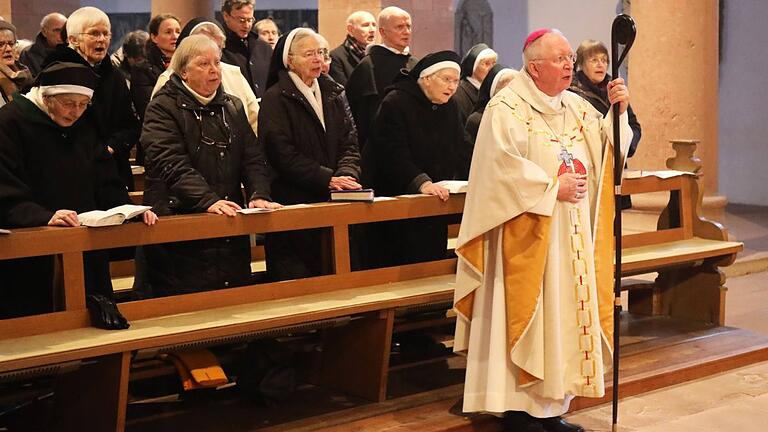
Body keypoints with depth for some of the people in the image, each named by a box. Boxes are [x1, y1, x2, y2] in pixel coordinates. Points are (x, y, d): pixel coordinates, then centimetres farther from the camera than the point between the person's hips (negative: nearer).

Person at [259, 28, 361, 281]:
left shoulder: (333, 93, 14)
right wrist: (328, 179, -17)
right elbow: (283, 154, -12)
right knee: (296, 277, -3)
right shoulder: (275, 99, -4)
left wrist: (346, 174, -12)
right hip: (292, 201, -5)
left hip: (334, 202, 5)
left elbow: (349, 143, 8)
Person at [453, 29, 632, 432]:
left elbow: (606, 151, 11)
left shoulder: (578, 107, 13)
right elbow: (501, 166, -19)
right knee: (528, 317, -4)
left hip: (573, 237, 7)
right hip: (529, 237, -7)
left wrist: (618, 111, -4)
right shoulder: (506, 108, -9)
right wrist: (553, 187, -17)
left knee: (563, 314, 9)